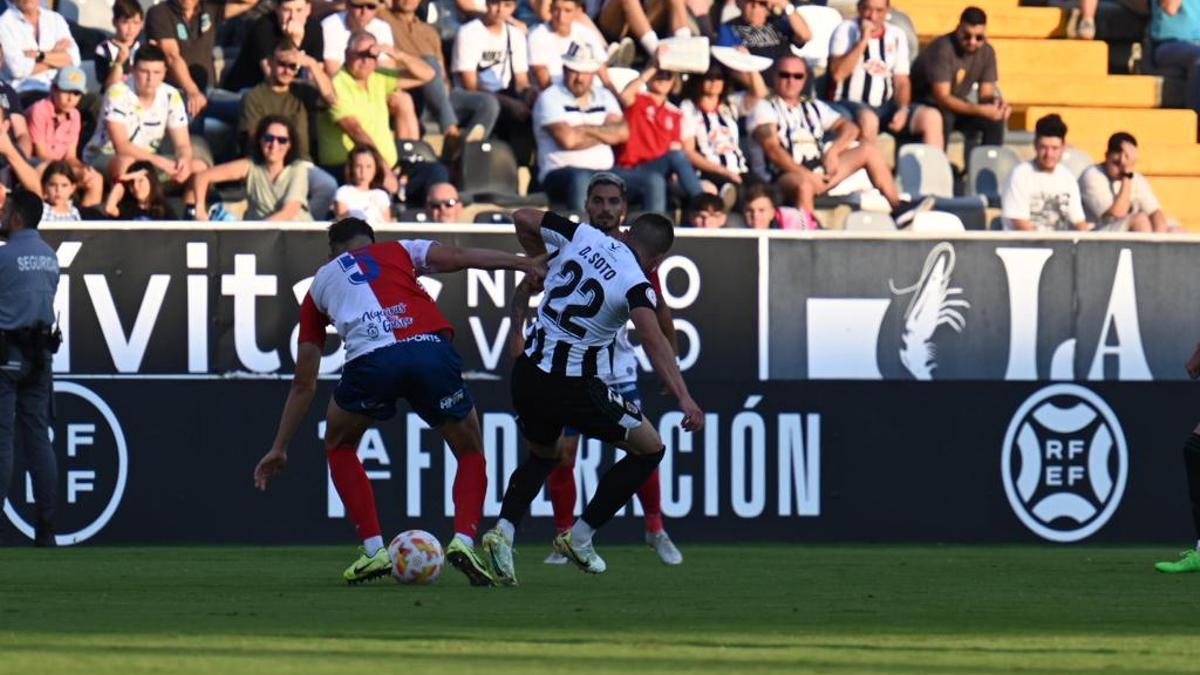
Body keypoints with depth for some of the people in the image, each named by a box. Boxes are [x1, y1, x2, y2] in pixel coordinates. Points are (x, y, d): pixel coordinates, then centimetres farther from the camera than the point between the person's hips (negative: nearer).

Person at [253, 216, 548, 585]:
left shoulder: (321, 282, 33)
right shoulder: (399, 251, 32)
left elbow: (303, 384, 35)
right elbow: (459, 257, 12)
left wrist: (279, 448, 41)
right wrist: (525, 263, 11)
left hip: (371, 359, 0)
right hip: (431, 348, 0)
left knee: (339, 446, 29)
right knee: (470, 453, 22)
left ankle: (373, 550, 16)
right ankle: (464, 541, -2)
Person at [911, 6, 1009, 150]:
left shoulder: (986, 52, -4)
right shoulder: (942, 49, -25)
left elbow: (986, 94, 0)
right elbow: (942, 97, -31)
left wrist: (998, 104, -26)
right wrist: (979, 110, -41)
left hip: (956, 106, 6)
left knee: (996, 119, -18)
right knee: (944, 117, -39)